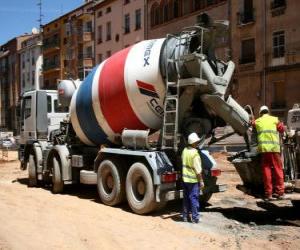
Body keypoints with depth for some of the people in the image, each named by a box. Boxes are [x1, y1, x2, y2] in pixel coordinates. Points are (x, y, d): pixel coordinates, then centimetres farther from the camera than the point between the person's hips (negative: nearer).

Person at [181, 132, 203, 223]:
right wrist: (201, 181, -9)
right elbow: (198, 171, -18)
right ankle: (195, 218, 10)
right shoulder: (195, 154, -20)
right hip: (193, 180, -6)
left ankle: (185, 216, 23)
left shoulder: (184, 150, 0)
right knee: (194, 199, 3)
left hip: (185, 179, 7)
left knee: (186, 198, 15)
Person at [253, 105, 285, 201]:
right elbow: (282, 129, 15)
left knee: (266, 170, 3)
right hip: (274, 147, -1)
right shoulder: (275, 119, 10)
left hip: (263, 148, 1)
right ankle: (280, 192, 6)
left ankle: (268, 193, 3)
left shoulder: (257, 121, 13)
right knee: (278, 169, 6)